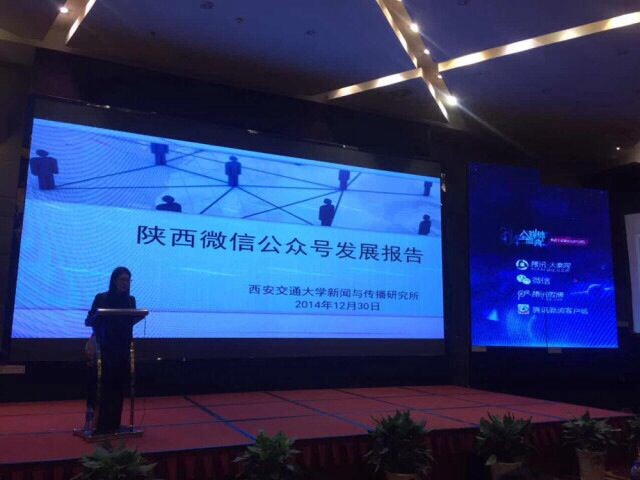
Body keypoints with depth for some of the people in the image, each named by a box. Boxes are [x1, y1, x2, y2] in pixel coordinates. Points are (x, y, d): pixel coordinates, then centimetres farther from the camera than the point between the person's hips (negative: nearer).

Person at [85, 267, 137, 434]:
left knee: (118, 387, 5)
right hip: (104, 349, -4)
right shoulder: (101, 298, -3)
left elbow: (131, 322, 12)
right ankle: (97, 424, 3)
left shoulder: (131, 300, 8)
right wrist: (99, 314, -22)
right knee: (101, 386, -6)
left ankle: (113, 424, 14)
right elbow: (89, 321, -4)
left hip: (123, 350, 4)